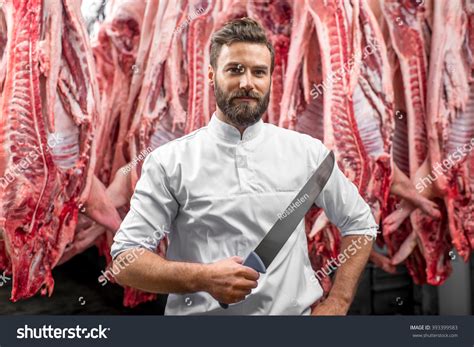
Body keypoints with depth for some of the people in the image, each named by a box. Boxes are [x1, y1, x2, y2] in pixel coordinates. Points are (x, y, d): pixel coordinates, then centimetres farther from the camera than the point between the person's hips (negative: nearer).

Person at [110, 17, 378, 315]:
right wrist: (203, 277, -18)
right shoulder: (169, 161, -4)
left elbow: (361, 223, 11)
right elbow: (125, 261, -5)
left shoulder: (306, 151, 1)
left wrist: (336, 305, 3)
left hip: (291, 310, 1)